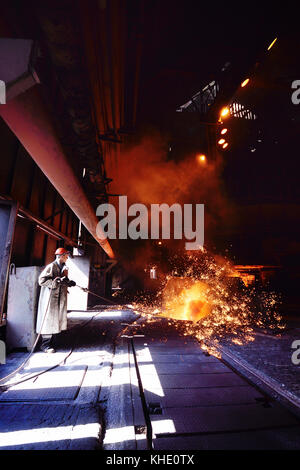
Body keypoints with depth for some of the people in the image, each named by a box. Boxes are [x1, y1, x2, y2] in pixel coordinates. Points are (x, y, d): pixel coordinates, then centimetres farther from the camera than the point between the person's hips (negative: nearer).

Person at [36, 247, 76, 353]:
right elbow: (42, 280, -18)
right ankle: (45, 344, 10)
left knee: (57, 320, 12)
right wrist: (57, 281, -25)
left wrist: (69, 283, 3)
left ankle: (50, 342, 24)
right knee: (49, 320, -3)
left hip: (60, 299, 8)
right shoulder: (51, 266, -11)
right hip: (50, 297, -8)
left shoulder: (64, 267, 15)